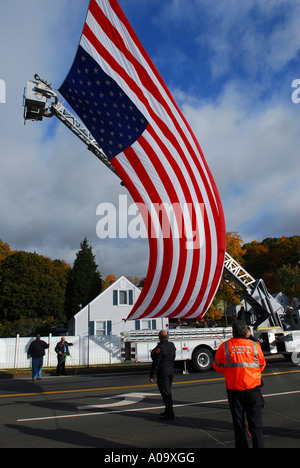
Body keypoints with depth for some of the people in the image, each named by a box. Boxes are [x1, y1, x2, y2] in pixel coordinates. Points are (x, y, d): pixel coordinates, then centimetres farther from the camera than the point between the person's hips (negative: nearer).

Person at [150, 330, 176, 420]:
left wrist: (152, 375, -13)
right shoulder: (172, 345, 5)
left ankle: (170, 414, 0)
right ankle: (168, 411, 27)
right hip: (171, 371, 8)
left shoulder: (159, 348, -19)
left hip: (162, 372, -8)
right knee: (167, 391, 18)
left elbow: (156, 363, -19)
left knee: (165, 393, -3)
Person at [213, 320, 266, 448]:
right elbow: (262, 365, 13)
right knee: (256, 423, 8)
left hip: (234, 389, 0)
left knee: (238, 424, 11)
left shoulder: (225, 346, -5)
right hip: (253, 387, 1)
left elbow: (217, 366, 7)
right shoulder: (254, 346, -2)